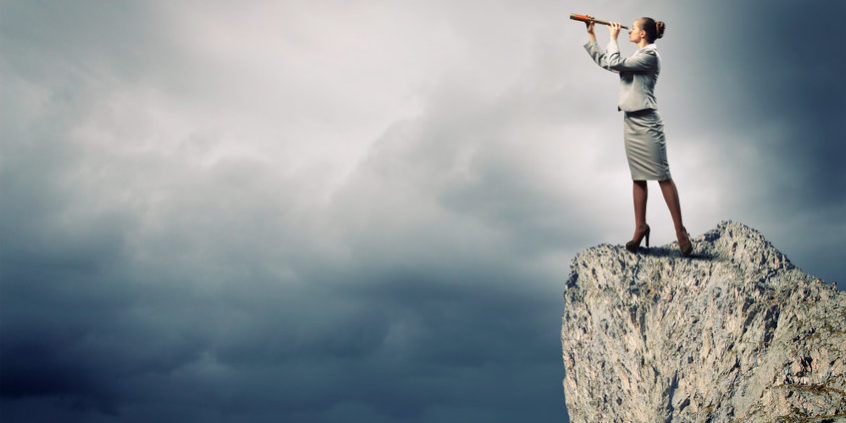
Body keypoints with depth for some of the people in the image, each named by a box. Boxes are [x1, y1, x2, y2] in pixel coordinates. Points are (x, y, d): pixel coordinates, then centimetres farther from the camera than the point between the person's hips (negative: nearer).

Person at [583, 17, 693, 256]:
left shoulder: (650, 55, -9)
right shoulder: (636, 57, 19)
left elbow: (615, 63, -18)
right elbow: (603, 61, 24)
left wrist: (613, 37, -4)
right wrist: (591, 35, 21)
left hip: (646, 123, -9)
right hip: (631, 122, 9)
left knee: (662, 176, -8)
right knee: (638, 178, 10)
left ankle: (680, 230, -5)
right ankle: (640, 228, 16)